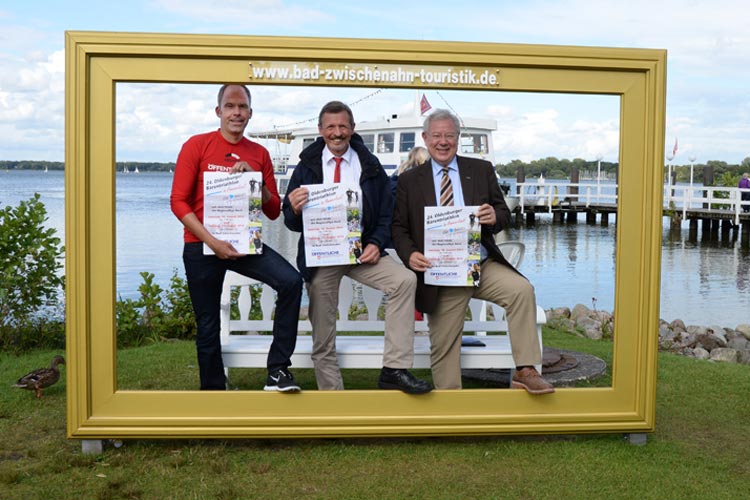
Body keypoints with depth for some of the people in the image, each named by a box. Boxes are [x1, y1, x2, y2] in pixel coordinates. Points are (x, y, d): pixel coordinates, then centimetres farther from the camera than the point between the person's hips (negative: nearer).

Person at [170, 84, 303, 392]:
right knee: (208, 327, 5)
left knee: (291, 281, -23)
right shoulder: (197, 146, -1)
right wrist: (212, 242, -16)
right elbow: (178, 201, -7)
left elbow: (274, 211, 8)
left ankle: (277, 371, -16)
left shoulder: (259, 154, 7)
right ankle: (213, 388, 25)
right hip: (202, 246, -2)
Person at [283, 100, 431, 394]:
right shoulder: (307, 166, 6)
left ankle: (394, 370, -23)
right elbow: (291, 222, 4)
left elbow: (387, 213, 6)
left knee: (405, 280, -26)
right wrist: (295, 209, -20)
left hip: (362, 250, 1)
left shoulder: (370, 165, 8)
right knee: (323, 342, 3)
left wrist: (376, 244, -12)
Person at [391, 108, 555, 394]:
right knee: (443, 347, 3)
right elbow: (398, 227, 6)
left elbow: (504, 214, 9)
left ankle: (525, 371, -19)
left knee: (522, 289, -26)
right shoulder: (409, 181, 8)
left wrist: (495, 217, -16)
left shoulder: (482, 170, 11)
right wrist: (409, 254, -15)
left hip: (483, 266, 1)